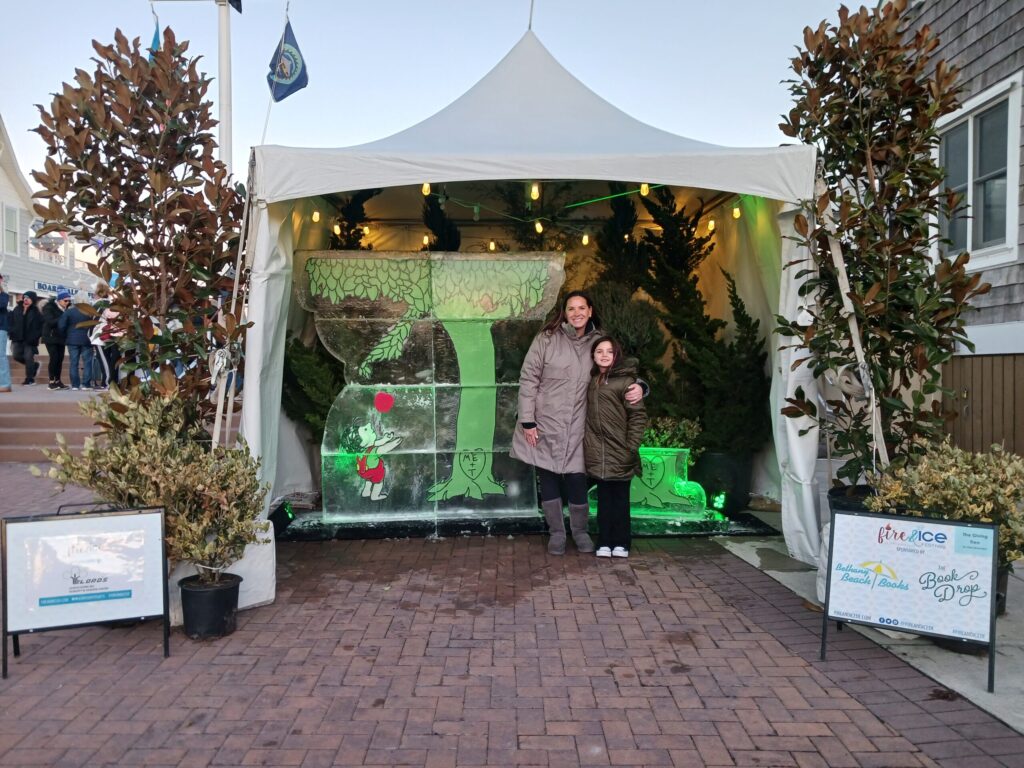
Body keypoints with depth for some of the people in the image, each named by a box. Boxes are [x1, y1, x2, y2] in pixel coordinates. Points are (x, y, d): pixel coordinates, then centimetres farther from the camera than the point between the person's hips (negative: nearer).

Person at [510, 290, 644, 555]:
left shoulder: (597, 342, 3)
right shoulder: (547, 338, -6)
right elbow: (528, 379, -6)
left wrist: (637, 386, -12)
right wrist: (527, 421, -10)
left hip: (576, 428, 1)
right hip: (544, 424, -1)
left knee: (577, 481, 0)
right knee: (548, 480, 8)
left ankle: (580, 531, 25)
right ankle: (556, 532, 26)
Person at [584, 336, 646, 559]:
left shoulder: (625, 381, -6)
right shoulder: (592, 380, 12)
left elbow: (638, 415, -8)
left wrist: (632, 446, -13)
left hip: (620, 453, -4)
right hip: (598, 453, 5)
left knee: (620, 497, 5)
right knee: (604, 497, 9)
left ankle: (620, 543, 14)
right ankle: (604, 543, 14)